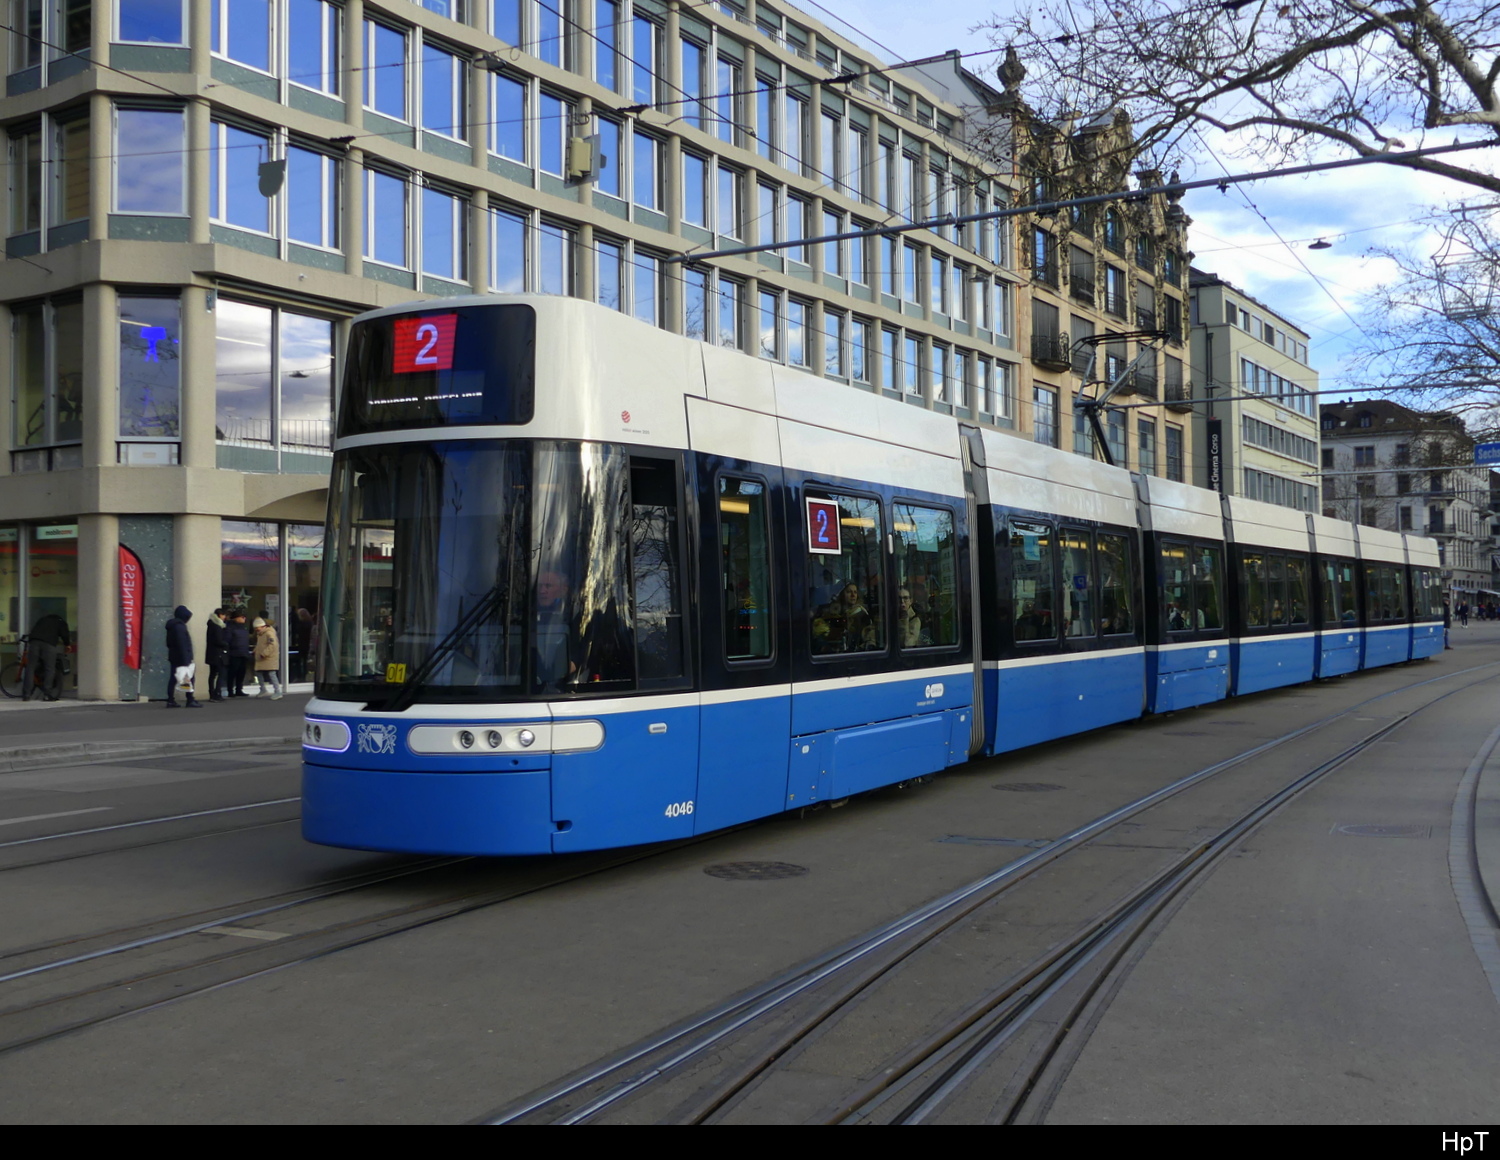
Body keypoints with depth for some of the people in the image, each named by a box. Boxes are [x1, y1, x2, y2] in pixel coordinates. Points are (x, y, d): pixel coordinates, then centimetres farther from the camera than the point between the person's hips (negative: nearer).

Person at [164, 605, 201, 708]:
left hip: (173, 657, 10)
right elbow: (183, 644, -21)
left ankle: (170, 700, 8)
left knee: (173, 678, 8)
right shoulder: (180, 626, -16)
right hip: (181, 657, -9)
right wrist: (186, 659, -22)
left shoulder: (172, 625, 15)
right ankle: (190, 700, -4)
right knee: (189, 678, -4)